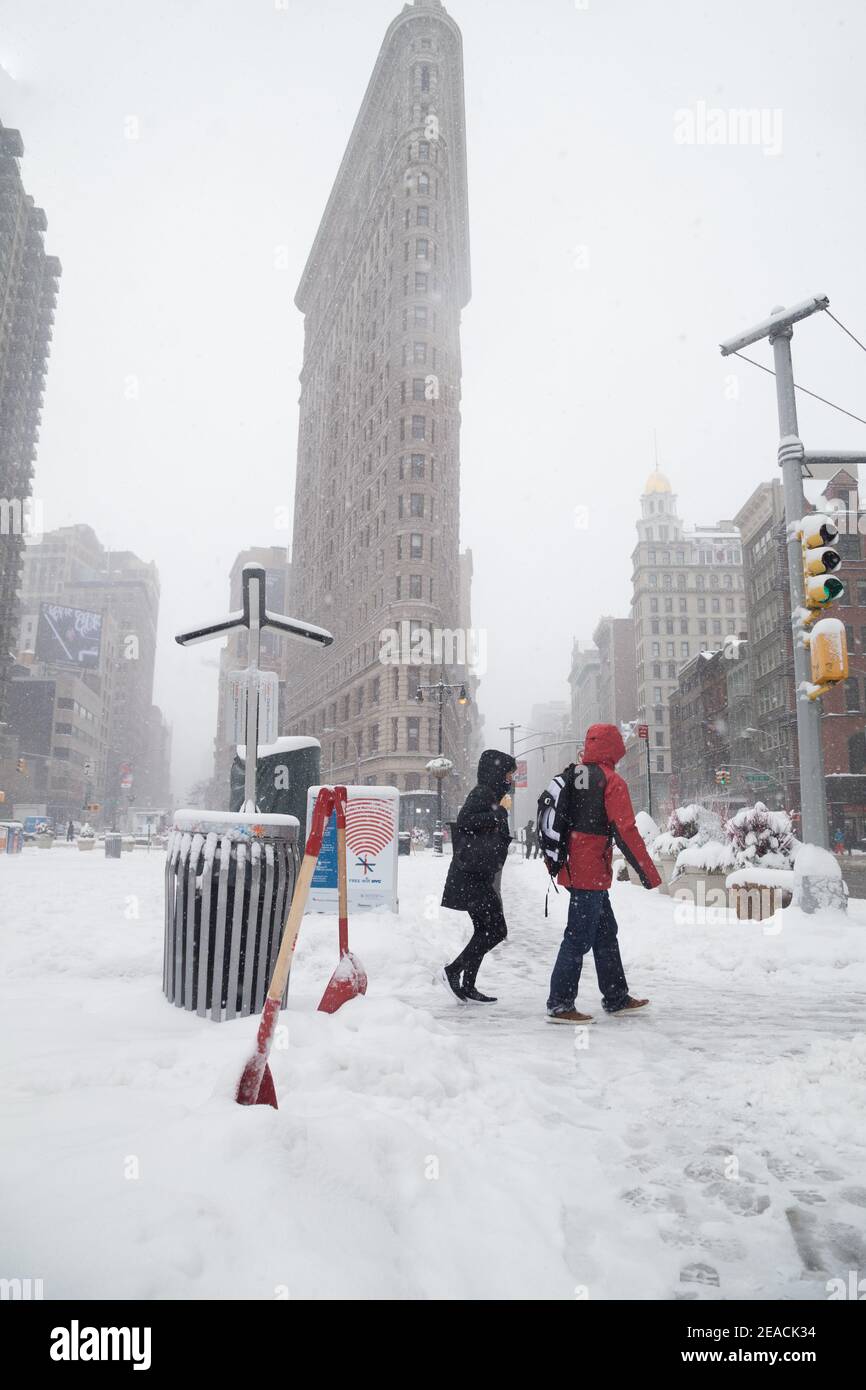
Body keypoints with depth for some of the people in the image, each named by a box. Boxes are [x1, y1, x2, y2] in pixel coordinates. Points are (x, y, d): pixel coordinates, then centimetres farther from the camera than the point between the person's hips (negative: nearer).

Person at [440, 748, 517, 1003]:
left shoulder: (492, 795, 19)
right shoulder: (481, 793, -10)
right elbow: (464, 821, -25)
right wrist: (500, 812, -19)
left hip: (479, 875, 11)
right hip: (471, 874, -11)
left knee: (485, 930, 12)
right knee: (497, 929, -9)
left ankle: (467, 987, 16)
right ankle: (452, 970, -2)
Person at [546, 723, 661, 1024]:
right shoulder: (612, 781, -11)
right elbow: (625, 831, -15)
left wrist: (555, 861, 26)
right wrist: (648, 872, -9)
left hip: (573, 869, 8)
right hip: (592, 873, -8)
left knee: (605, 932, 17)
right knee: (579, 937, -4)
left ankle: (616, 998, 26)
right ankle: (559, 1005, -1)